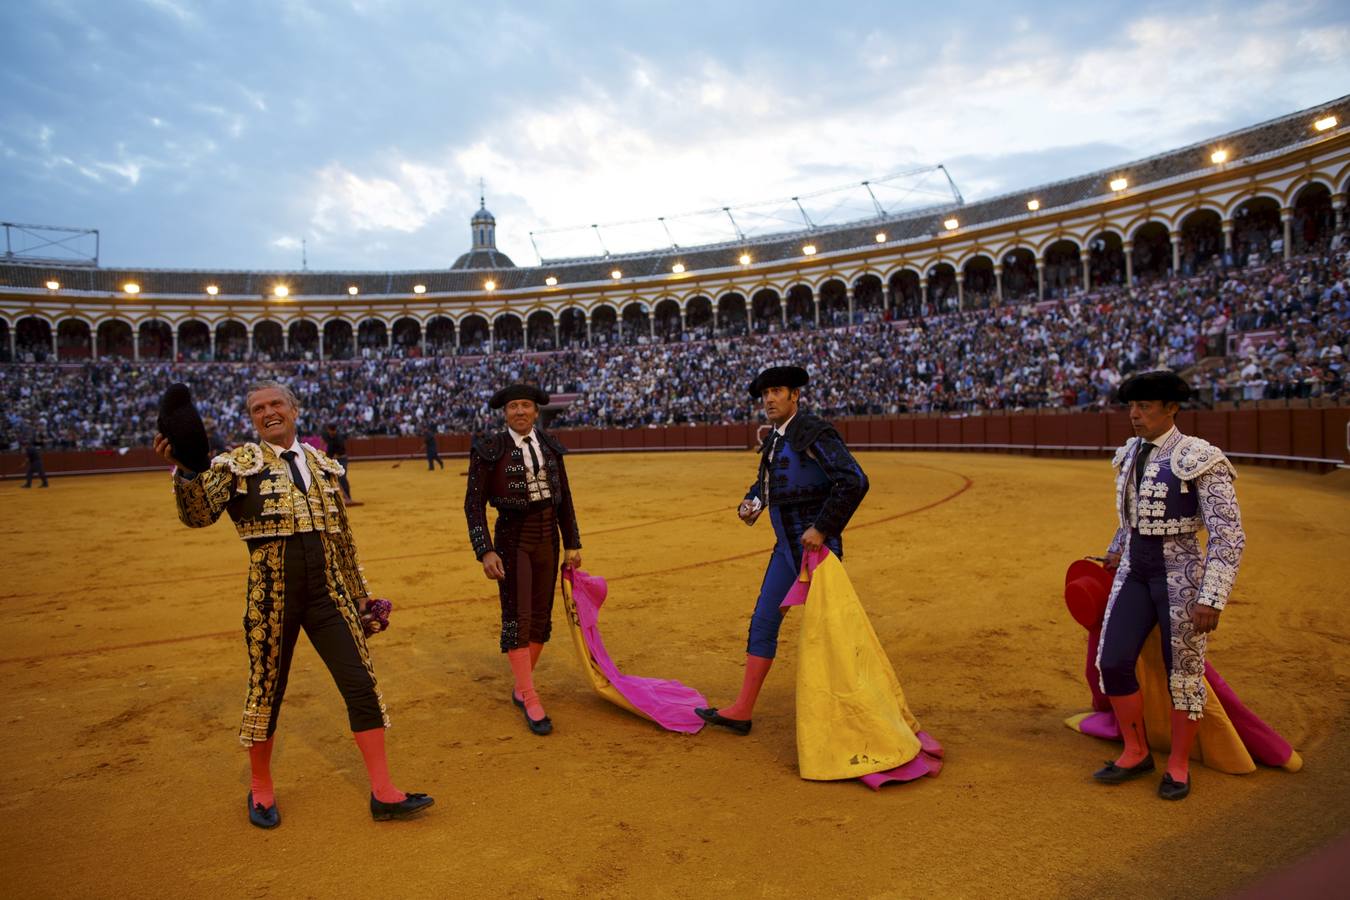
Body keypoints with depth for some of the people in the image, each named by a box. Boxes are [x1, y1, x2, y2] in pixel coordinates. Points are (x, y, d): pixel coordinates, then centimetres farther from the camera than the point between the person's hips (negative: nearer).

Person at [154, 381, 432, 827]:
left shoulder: (322, 463, 11)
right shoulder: (238, 464, -1)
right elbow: (199, 514, -14)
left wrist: (359, 593, 18)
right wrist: (184, 470, -33)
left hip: (328, 591, 3)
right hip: (272, 591, -3)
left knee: (361, 684, 1)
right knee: (267, 688, 10)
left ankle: (383, 794, 10)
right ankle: (261, 788, 35)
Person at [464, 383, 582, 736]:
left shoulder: (549, 446, 5)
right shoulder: (490, 448, -8)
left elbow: (564, 497, 11)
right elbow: (475, 503, -9)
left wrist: (572, 543, 10)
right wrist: (485, 551, -17)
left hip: (548, 536, 5)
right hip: (512, 537, -5)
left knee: (541, 616, 10)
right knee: (517, 617, -6)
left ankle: (521, 688, 27)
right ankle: (531, 702, 2)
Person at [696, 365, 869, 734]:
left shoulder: (814, 432, -15)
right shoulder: (774, 439, 12)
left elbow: (854, 481, -25)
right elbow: (764, 482, 29)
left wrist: (823, 528, -24)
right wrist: (752, 502, 7)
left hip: (815, 547, -9)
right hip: (787, 548, 9)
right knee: (763, 622, 10)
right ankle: (741, 711, 18)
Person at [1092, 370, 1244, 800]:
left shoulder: (1197, 458, -16)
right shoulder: (1131, 454, 5)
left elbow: (1229, 536, -19)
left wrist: (1212, 599, -22)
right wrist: (1117, 550, 24)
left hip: (1180, 575, -6)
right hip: (1134, 572, 6)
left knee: (1183, 673, 6)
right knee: (1112, 663, 2)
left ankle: (1178, 765, 25)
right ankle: (1136, 753, 21)